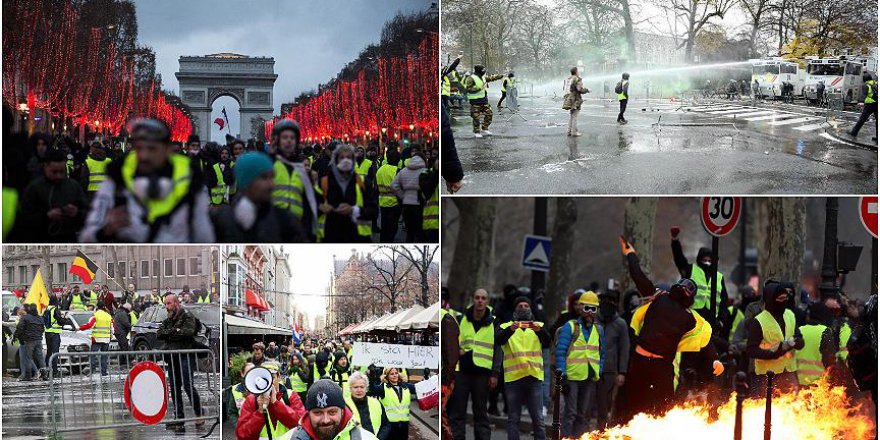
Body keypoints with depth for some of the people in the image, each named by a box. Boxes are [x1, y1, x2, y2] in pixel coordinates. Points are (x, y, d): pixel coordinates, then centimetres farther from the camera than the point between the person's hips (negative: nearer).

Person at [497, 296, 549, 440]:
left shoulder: (538, 326, 12)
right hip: (513, 378, -1)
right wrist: (510, 329, -31)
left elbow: (547, 342, -7)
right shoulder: (506, 327, 9)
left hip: (534, 377, 1)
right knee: (513, 418, 3)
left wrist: (539, 330, -28)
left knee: (538, 418, 1)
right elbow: (498, 340, -12)